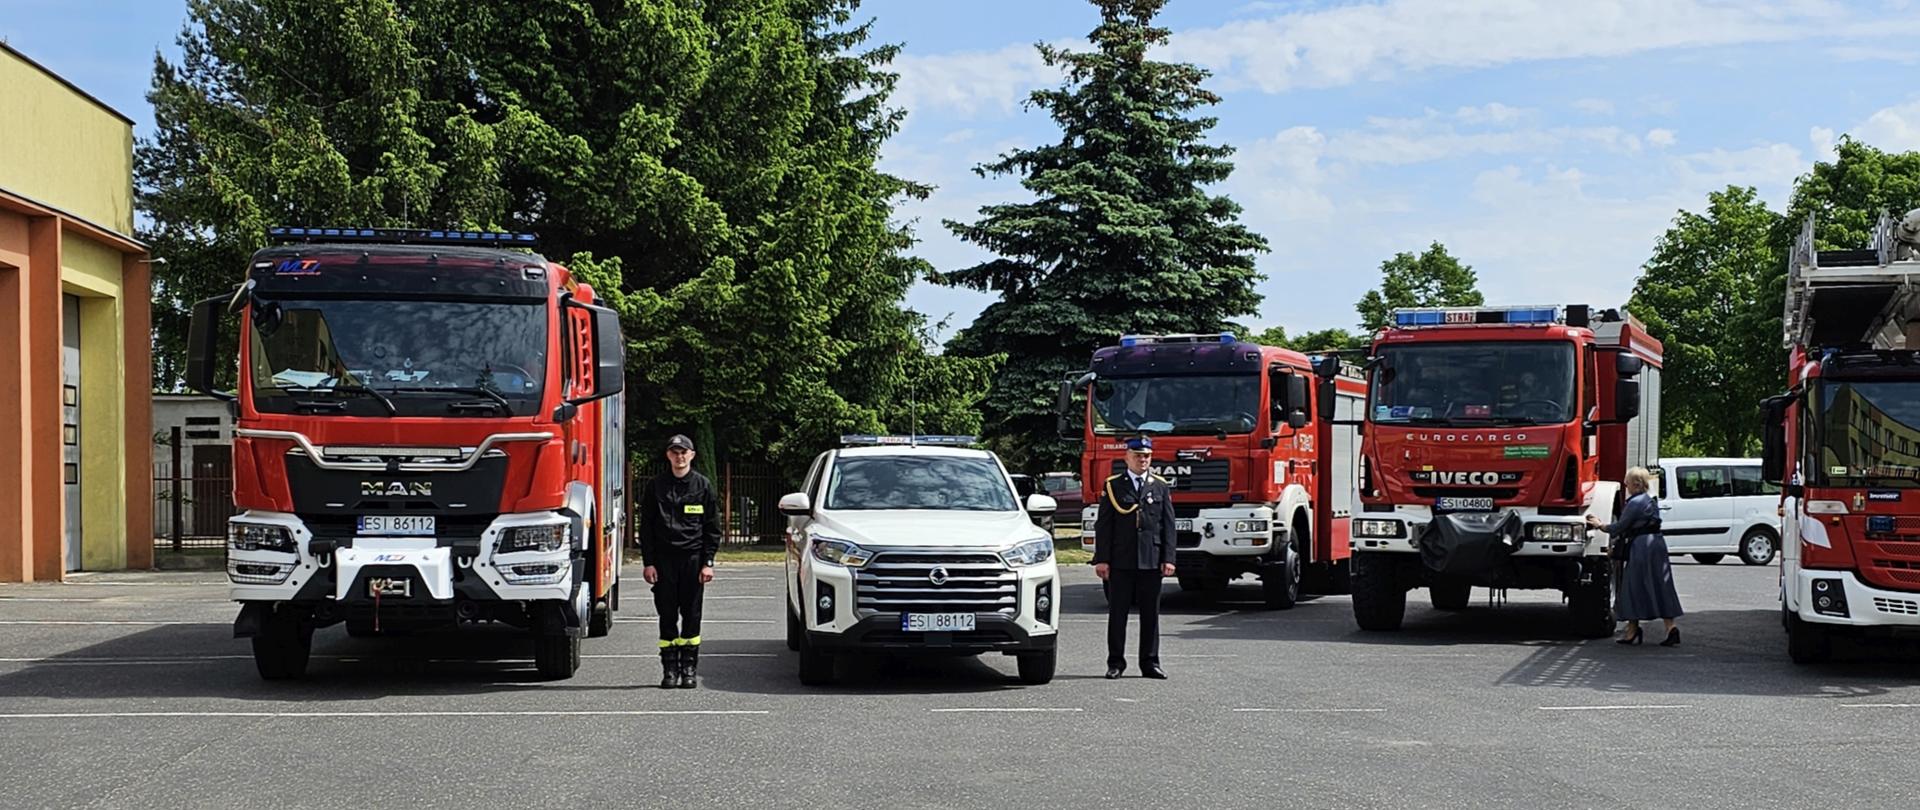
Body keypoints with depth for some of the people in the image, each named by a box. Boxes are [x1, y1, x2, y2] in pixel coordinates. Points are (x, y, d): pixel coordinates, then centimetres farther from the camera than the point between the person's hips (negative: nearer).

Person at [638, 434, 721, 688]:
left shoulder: (703, 486, 5)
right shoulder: (655, 486, 6)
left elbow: (713, 528, 5)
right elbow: (646, 527, 6)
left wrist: (708, 562, -3)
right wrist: (648, 562, -2)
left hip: (693, 559, 0)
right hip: (664, 558, 0)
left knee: (691, 615, 1)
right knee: (667, 615, 1)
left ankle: (689, 668, 9)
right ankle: (669, 669, 7)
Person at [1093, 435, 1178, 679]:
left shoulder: (1161, 487, 10)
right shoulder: (1112, 486, 4)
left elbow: (1168, 526, 8)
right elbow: (1103, 526, 1)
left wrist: (1168, 559, -1)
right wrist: (1101, 559, -6)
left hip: (1151, 561, 2)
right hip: (1120, 562, -1)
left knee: (1150, 614, 5)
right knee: (1117, 614, 2)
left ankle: (1150, 662, 12)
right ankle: (1115, 663, 9)